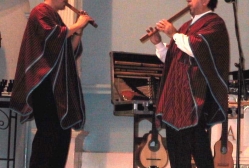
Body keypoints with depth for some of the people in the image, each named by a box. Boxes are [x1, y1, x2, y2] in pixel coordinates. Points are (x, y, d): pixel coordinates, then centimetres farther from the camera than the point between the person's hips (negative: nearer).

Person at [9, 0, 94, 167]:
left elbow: (70, 51, 17)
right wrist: (77, 25, -10)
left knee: (63, 130, 4)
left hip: (58, 83, 9)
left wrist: (79, 30, 3)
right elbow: (51, 35, -21)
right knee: (48, 131, -14)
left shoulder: (56, 17, 22)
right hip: (44, 82, -9)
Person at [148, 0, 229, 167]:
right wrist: (158, 43, 7)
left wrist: (174, 34, -11)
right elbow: (171, 58, 23)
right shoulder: (187, 25, 21)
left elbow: (196, 48, -22)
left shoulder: (214, 23, -5)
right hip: (176, 94, 9)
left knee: (198, 146, -9)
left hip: (195, 96, -9)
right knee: (176, 145, 10)